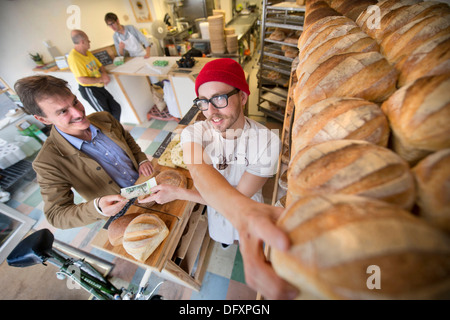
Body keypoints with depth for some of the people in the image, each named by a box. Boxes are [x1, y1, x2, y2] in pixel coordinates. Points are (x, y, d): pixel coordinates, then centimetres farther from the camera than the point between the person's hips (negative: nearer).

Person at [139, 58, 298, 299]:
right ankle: (226, 240, 75)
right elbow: (200, 170, -49)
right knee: (223, 238, 37)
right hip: (216, 207, 3)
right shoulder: (194, 132, -28)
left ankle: (239, 241, 70)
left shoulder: (267, 141, -33)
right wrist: (242, 209, -71)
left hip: (250, 205, -2)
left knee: (249, 245, 32)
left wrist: (177, 193, -33)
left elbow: (240, 195, -31)